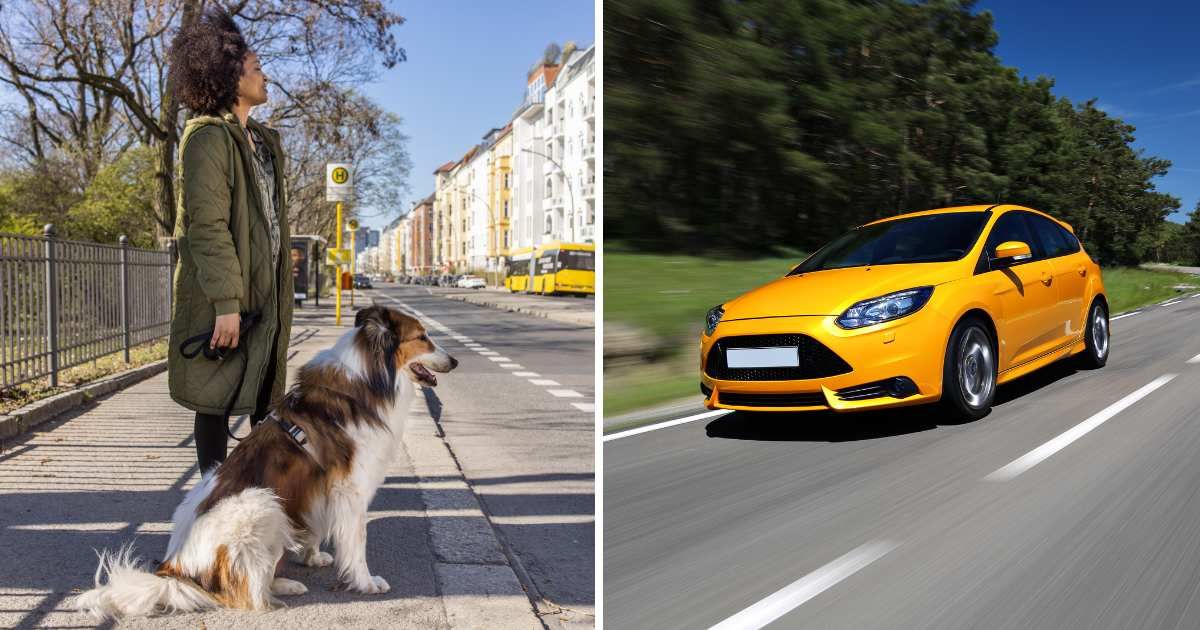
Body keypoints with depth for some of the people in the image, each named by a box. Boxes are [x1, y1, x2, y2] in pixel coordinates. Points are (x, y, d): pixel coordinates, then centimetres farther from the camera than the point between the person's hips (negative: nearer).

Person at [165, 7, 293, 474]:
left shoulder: (262, 140, 16)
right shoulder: (207, 136, -11)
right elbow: (206, 226, -18)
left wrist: (281, 289, 16)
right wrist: (226, 303, -23)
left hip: (266, 291, 8)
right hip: (223, 297, -8)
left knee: (266, 395, 14)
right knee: (218, 398, 0)